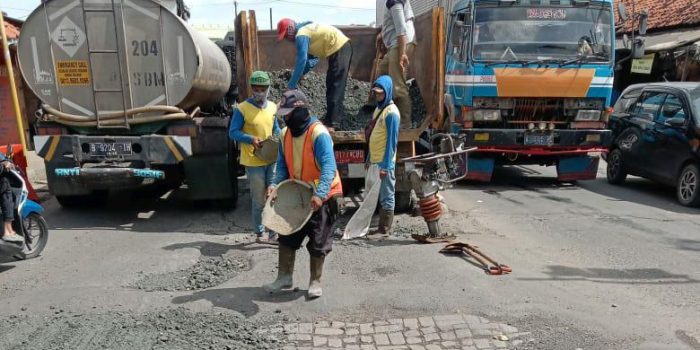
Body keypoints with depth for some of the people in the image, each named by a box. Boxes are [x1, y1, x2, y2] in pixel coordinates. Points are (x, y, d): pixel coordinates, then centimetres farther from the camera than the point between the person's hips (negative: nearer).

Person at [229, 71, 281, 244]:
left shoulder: (272, 107, 5)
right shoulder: (242, 109, -12)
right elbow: (233, 132, -10)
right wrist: (251, 139, -25)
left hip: (271, 159, 5)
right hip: (253, 162, -5)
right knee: (259, 200, 6)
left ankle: (274, 231, 20)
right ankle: (260, 232, 23)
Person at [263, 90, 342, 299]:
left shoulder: (318, 133, -22)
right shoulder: (285, 134, 2)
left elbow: (328, 167, -30)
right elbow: (283, 165, 9)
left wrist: (320, 194, -42)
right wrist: (276, 185, -9)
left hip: (321, 197, -7)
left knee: (318, 243, 5)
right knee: (287, 236, 12)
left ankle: (315, 282, 23)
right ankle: (284, 277, 29)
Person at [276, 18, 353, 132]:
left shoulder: (301, 36, -14)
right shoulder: (305, 30, 16)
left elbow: (301, 61, -21)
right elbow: (313, 59, 20)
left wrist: (291, 85, -18)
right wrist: (299, 74, 12)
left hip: (339, 48, -10)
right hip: (342, 46, 10)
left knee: (335, 86, -10)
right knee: (332, 85, 15)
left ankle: (331, 124, -10)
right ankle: (330, 119, 22)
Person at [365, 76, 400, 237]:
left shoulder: (391, 112, -13)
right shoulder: (378, 109, 15)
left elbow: (392, 141, -16)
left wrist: (385, 165, -19)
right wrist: (369, 159, 18)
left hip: (384, 163, -9)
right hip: (375, 161, 9)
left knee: (386, 197, 0)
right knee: (377, 195, 15)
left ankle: (385, 230, 7)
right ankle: (381, 227, 25)